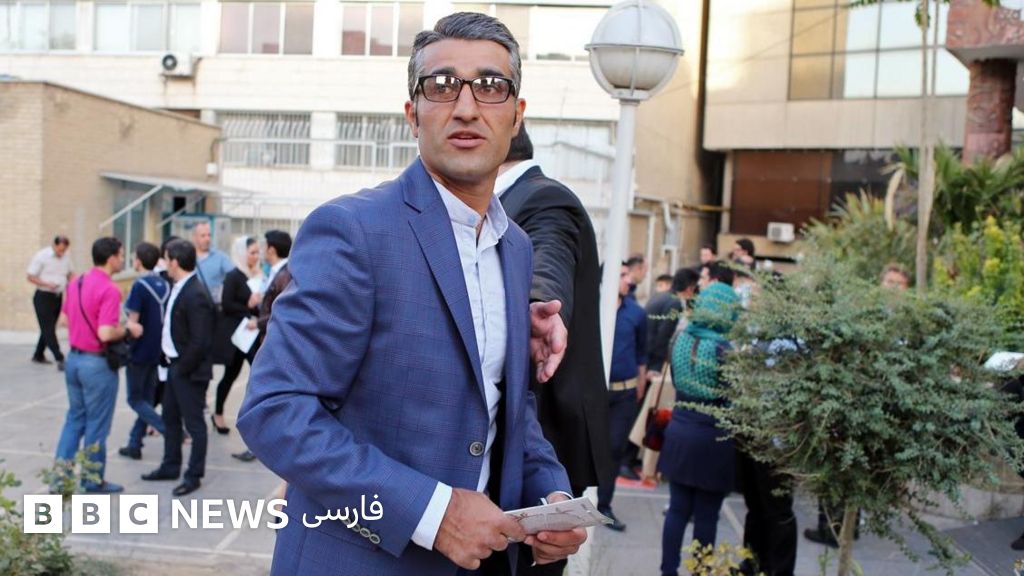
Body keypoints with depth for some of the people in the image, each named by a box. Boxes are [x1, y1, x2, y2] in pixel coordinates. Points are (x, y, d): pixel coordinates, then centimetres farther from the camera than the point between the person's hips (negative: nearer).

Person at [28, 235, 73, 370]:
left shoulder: (66, 256, 5)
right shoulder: (41, 256, -11)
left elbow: (69, 274, 19)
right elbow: (31, 277, -9)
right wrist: (47, 284, -24)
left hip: (58, 297, 6)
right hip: (43, 297, -6)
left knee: (49, 328, 14)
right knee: (48, 329, -8)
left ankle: (38, 355, 28)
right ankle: (59, 359, -14)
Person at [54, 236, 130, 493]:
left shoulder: (76, 282, 6)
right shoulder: (109, 289, -21)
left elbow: (65, 318, 17)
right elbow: (106, 334, -27)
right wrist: (127, 330, -9)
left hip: (74, 357, 8)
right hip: (97, 363, -8)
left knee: (74, 418, 18)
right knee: (96, 424, 4)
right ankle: (94, 480, 15)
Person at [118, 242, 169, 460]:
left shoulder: (140, 286, -15)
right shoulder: (165, 285, 5)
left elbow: (133, 322, -16)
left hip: (139, 351, -7)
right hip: (157, 350, 7)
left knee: (136, 399, 3)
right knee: (146, 399, 13)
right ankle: (134, 445, 18)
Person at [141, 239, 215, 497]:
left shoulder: (196, 295, -22)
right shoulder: (179, 288, 6)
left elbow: (200, 341, -24)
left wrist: (182, 368, -16)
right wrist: (173, 364, 10)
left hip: (189, 371, -10)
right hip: (175, 365, 10)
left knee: (194, 423, 4)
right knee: (170, 418, 20)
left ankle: (194, 475, 15)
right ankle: (171, 466, 35)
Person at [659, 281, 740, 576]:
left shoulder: (680, 339, 1)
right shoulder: (723, 349, -16)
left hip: (680, 431, 5)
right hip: (712, 439, -5)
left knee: (677, 509, 13)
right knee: (706, 516, 8)